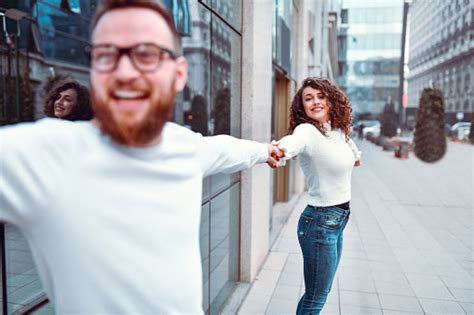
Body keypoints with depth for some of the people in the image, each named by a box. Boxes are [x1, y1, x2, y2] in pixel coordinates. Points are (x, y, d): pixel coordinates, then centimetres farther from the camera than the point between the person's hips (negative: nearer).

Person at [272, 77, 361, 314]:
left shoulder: (338, 130, 2)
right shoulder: (307, 130, -21)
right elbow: (294, 141, -46)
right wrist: (279, 149, -64)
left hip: (339, 220, 8)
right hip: (320, 221, -8)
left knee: (319, 293, 20)